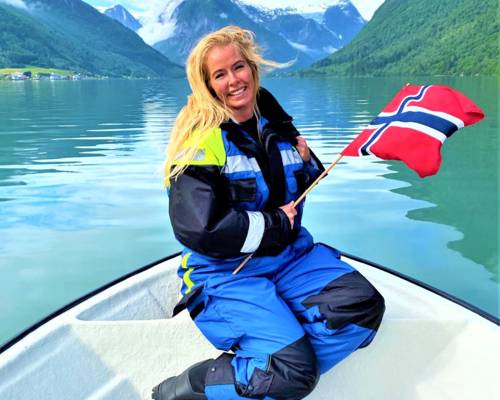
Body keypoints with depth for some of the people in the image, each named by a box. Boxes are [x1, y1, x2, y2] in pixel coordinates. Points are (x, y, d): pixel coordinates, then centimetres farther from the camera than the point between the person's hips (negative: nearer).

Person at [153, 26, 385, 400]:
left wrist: (307, 163, -1)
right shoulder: (201, 140, -13)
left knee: (363, 304, -13)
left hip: (290, 256, 7)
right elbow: (199, 229, -23)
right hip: (225, 273, -7)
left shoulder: (277, 126, 8)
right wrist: (274, 224, -14)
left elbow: (299, 190, 23)